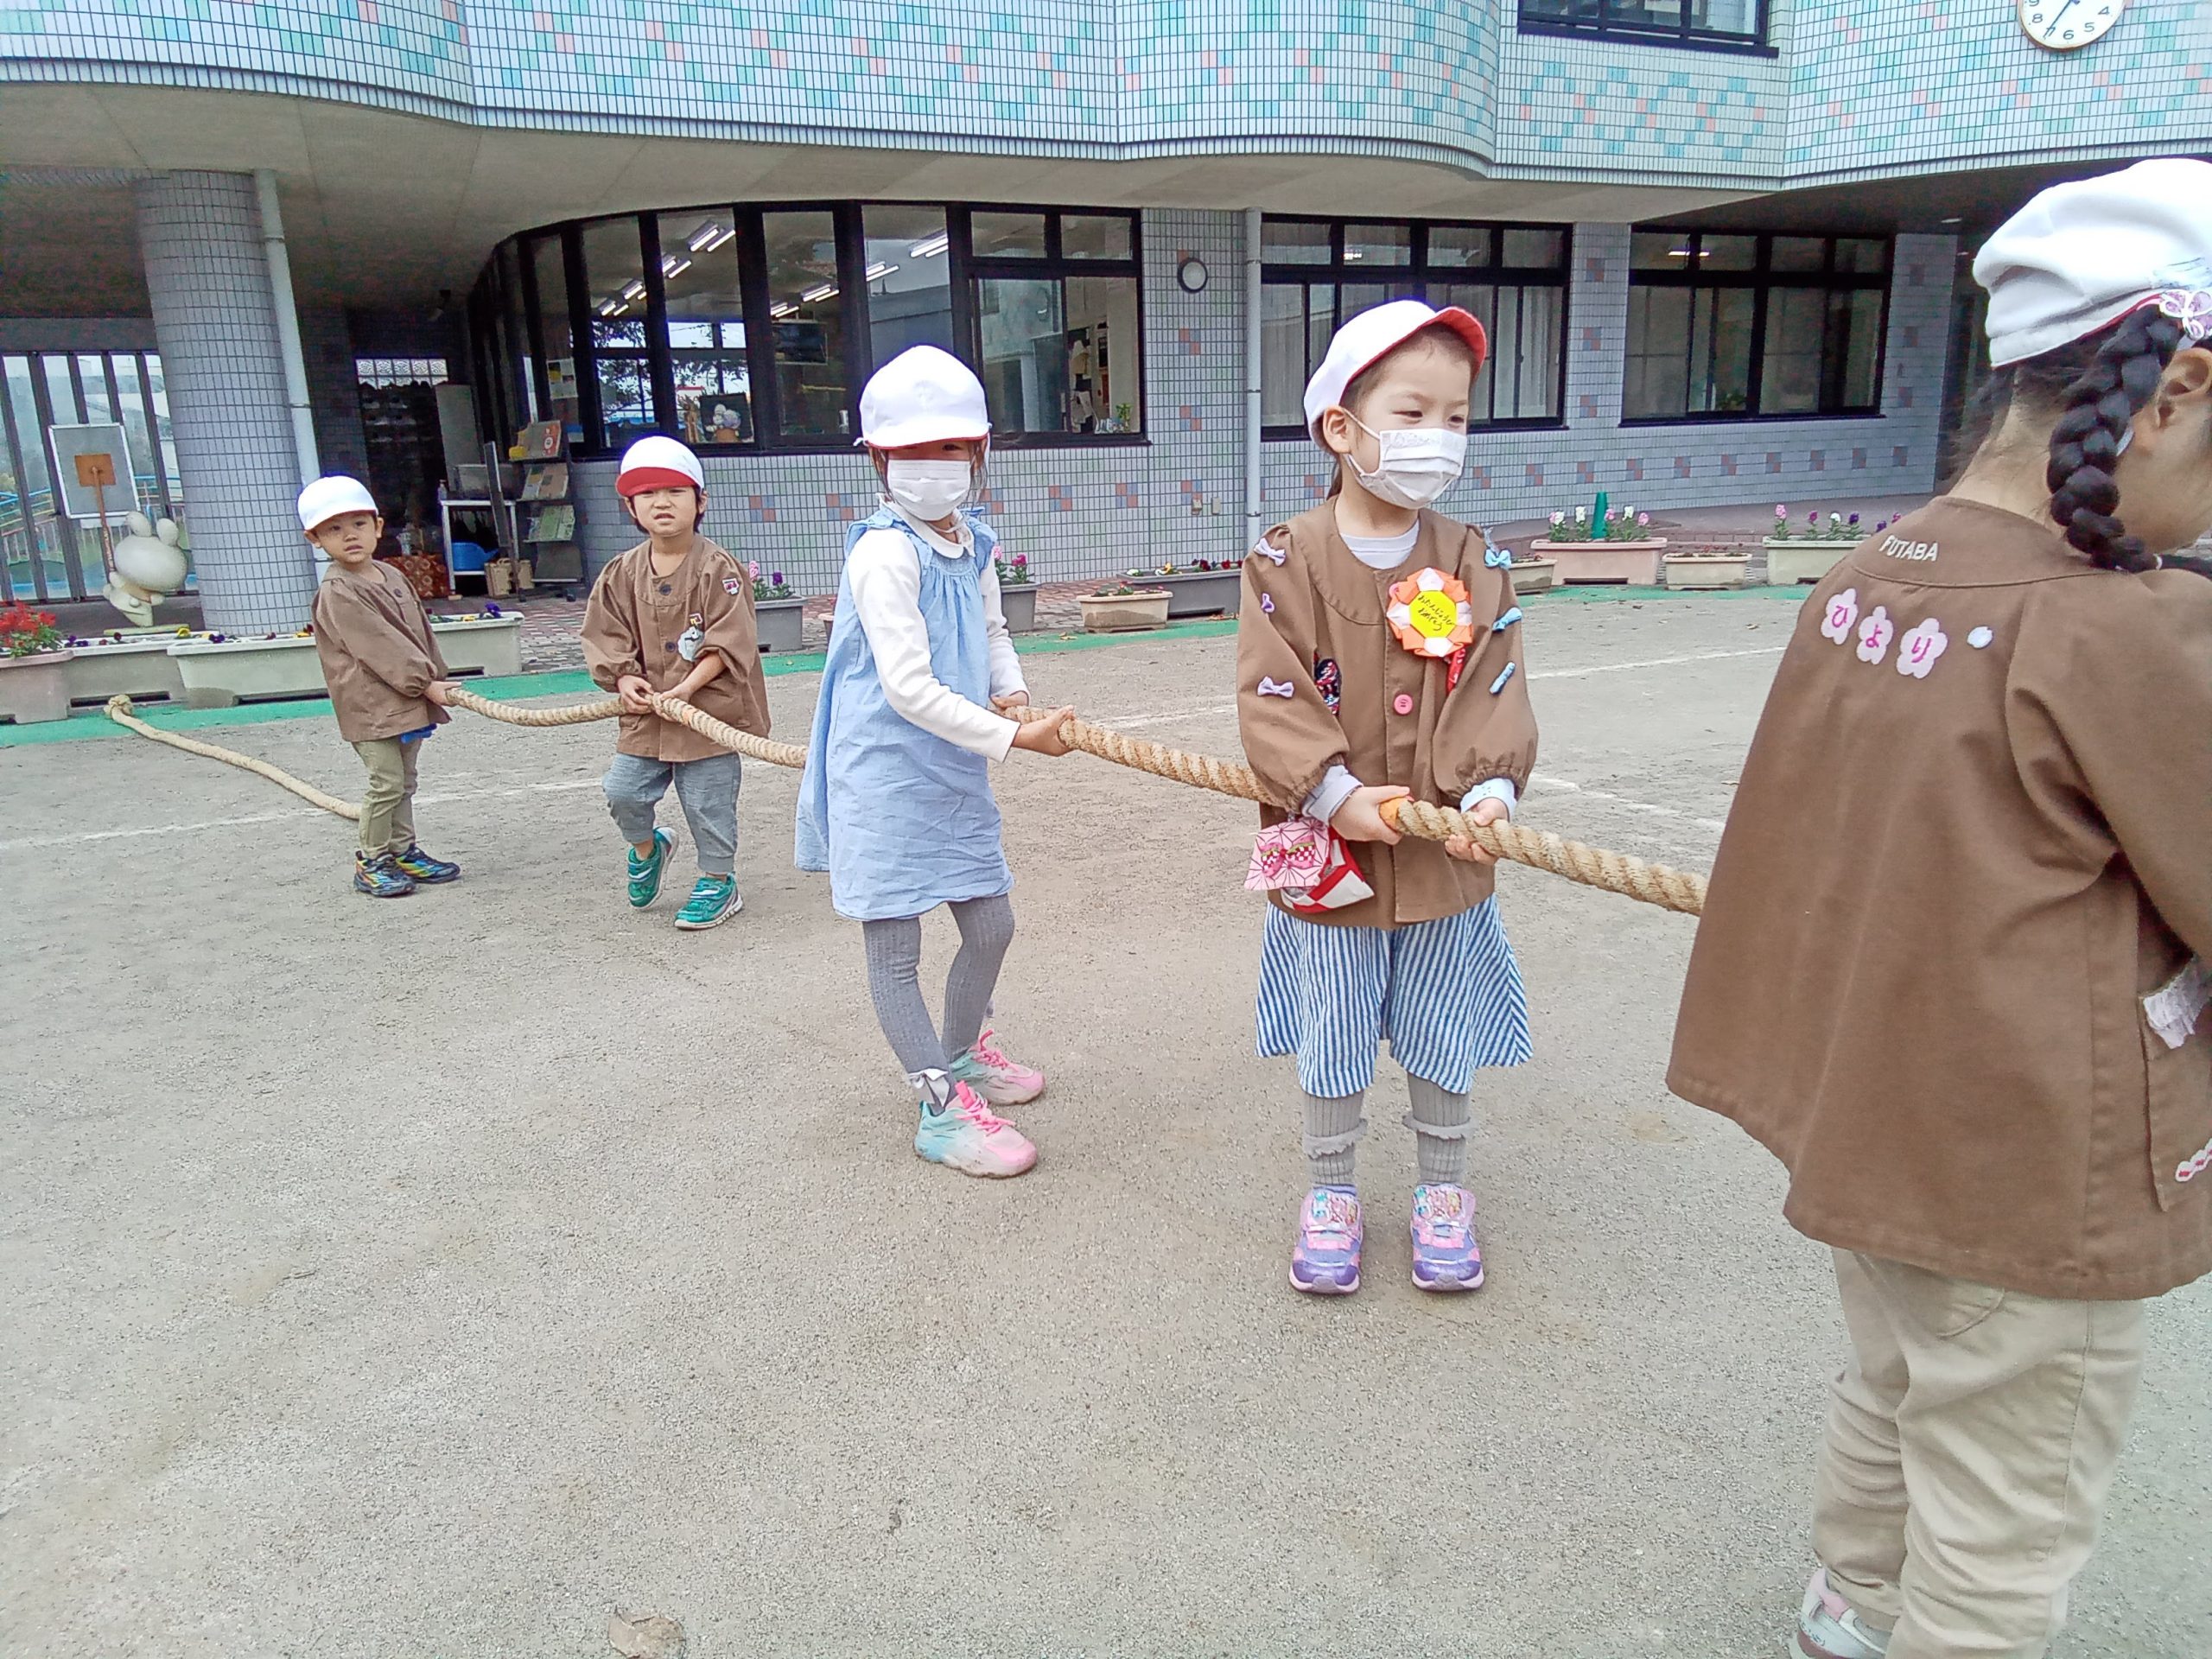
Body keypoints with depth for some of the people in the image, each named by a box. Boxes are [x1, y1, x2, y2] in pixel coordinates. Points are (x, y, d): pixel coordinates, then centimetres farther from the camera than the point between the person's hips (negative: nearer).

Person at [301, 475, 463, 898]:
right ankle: (371, 863, 5)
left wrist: (436, 679, 9)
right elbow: (379, 647, -19)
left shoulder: (392, 577, 12)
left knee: (404, 782, 15)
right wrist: (424, 682, -20)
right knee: (386, 784, -6)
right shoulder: (337, 594, -14)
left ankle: (403, 852, 25)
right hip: (372, 705, -8)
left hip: (409, 702, 8)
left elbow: (420, 631, 16)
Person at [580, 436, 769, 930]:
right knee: (623, 792, 4)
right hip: (646, 709, 5)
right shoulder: (622, 574, 4)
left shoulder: (718, 569, -11)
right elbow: (606, 637, 7)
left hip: (708, 708, -4)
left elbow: (727, 643, -15)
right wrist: (626, 679, -11)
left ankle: (719, 882, 24)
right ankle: (646, 847, 36)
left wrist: (686, 689, -22)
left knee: (708, 804, 4)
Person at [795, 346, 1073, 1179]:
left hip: (955, 773, 8)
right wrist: (1013, 736, -22)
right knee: (895, 952, 3)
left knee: (991, 927, 17)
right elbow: (909, 687, -24)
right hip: (885, 777, -8)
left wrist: (1012, 690, 1)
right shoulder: (885, 553, -19)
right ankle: (943, 1111, 13)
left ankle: (961, 1054, 42)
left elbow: (992, 631, 22)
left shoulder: (971, 544, 7)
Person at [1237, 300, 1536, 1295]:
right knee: (1330, 1041, 14)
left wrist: (1492, 786, -21)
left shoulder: (1475, 567, -1)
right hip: (1325, 852, -2)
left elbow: (1495, 692, -5)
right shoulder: (1287, 564, -9)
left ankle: (1442, 1191, 39)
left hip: (1444, 851, 2)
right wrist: (1336, 793, -24)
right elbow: (1270, 698, -14)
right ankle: (1330, 1194, 35)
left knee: (1440, 1038, 17)